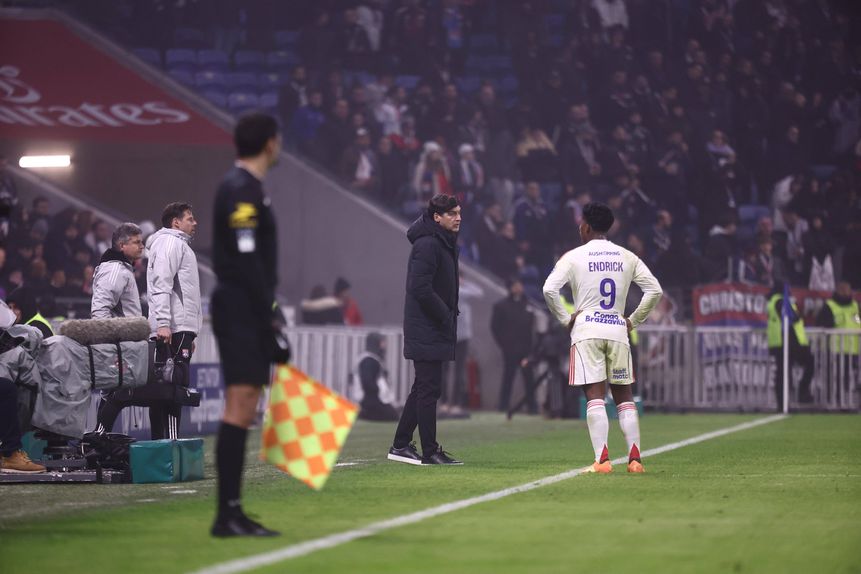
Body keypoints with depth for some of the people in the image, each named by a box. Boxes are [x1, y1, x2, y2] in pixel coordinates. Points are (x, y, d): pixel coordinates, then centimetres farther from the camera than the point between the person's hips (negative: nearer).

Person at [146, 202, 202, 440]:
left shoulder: (179, 245, 28)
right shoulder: (170, 243, -4)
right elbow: (161, 284, -16)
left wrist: (189, 336, 27)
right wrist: (163, 323, -25)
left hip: (178, 330, 10)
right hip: (174, 329, -10)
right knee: (175, 384, -14)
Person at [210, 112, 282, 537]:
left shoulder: (246, 187, 19)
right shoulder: (241, 190, -13)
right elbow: (246, 261, -19)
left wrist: (267, 315, 19)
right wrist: (268, 318, -18)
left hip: (244, 312, 10)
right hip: (243, 310, -10)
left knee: (243, 413, 9)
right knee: (239, 408, -12)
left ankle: (231, 513, 11)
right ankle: (228, 514, -13)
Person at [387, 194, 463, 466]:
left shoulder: (443, 243, 16)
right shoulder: (427, 245, -16)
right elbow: (421, 289, -23)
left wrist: (449, 316, 9)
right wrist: (447, 317, -16)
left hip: (432, 330, 10)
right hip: (427, 331, -10)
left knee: (423, 389, 14)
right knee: (429, 389, -7)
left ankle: (401, 446, 20)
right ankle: (430, 452, -3)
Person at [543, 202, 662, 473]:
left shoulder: (574, 257, -1)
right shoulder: (627, 257, 9)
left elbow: (550, 290, -12)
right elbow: (655, 290, 4)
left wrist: (565, 319, -1)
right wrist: (634, 320, 11)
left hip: (587, 330, -3)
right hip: (618, 329, 3)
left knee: (595, 396, -5)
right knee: (624, 396, 9)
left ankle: (602, 460, -14)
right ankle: (635, 458, 4)